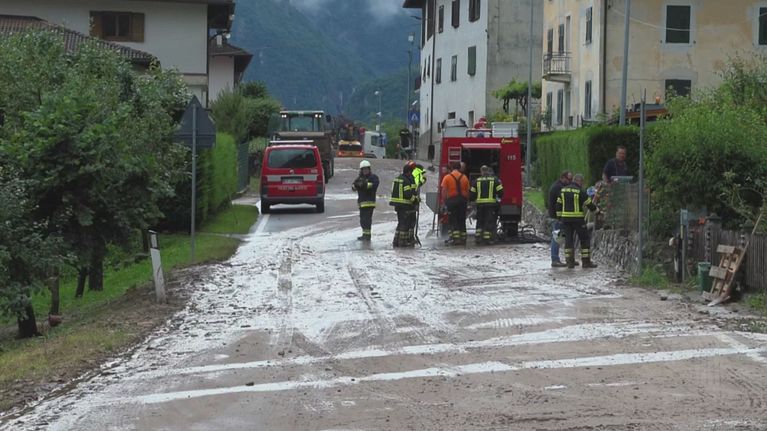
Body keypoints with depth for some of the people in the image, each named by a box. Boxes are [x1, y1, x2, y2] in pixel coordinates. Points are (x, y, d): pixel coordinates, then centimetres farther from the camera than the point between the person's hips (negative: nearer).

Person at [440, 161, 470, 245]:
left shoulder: (447, 177, -3)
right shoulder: (464, 177, 4)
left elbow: (444, 191, -7)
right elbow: (467, 191, 5)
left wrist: (444, 201, -1)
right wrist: (466, 200, 13)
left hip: (452, 200, -3)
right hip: (462, 200, 3)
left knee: (453, 220, 0)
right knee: (462, 220, 9)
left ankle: (455, 238, -10)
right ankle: (463, 238, 9)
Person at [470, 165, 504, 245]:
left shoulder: (477, 181, 7)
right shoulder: (495, 180, 0)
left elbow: (472, 194, 6)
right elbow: (500, 192, -4)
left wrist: (473, 200, 24)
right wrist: (498, 197, 16)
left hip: (480, 204, 3)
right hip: (491, 204, -2)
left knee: (480, 222, 11)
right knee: (489, 221, 0)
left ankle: (478, 237, 7)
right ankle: (487, 238, -6)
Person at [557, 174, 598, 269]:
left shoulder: (563, 190, 9)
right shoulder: (580, 191, -8)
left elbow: (558, 205, 11)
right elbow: (589, 204, -4)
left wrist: (560, 217, 16)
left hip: (565, 218, 5)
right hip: (578, 219, -5)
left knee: (568, 239, 10)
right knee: (584, 239, 4)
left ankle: (569, 262, 7)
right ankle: (586, 262, 3)